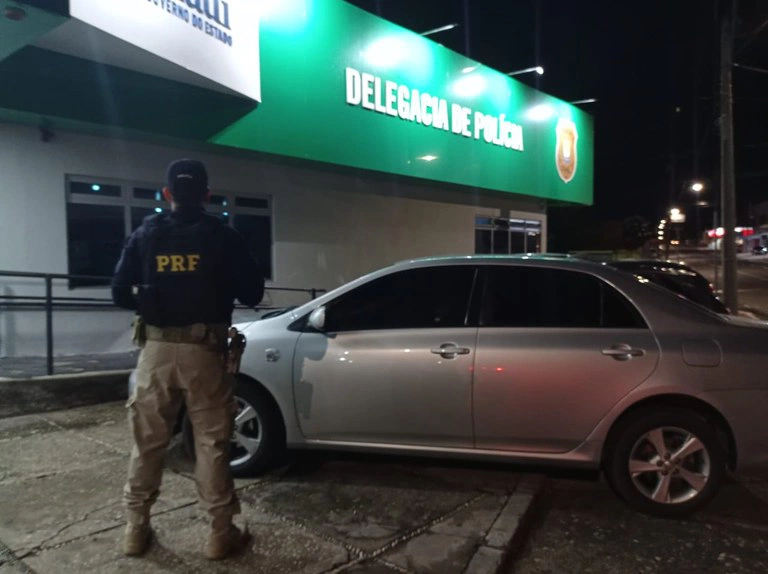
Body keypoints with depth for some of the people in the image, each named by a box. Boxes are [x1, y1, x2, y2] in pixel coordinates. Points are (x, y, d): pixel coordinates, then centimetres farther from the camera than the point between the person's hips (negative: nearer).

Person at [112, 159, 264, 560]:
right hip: (204, 351, -2)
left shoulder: (145, 235, 4)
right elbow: (252, 293, -2)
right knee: (212, 444, 5)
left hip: (157, 350, 3)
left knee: (147, 443, 14)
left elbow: (120, 293, 3)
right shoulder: (222, 237, -2)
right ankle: (221, 534, 12)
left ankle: (136, 529, 25)